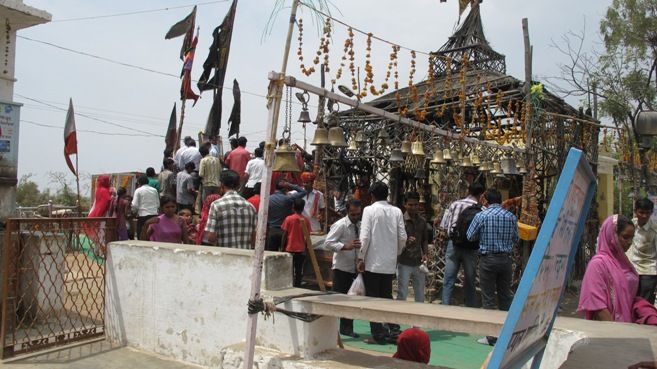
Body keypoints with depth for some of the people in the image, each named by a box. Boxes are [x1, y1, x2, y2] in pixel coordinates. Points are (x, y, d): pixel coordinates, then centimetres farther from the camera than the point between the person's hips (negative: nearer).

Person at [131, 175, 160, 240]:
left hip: (143, 216, -4)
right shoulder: (154, 190, 9)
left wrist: (134, 210, 13)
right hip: (154, 215, 4)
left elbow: (135, 205, -6)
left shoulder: (138, 190, -1)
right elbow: (158, 204, 11)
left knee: (141, 237, 2)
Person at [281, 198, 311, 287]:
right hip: (301, 250, 2)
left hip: (290, 249, -2)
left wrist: (283, 247, 5)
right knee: (299, 272, 9)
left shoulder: (289, 219, -7)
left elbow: (284, 235, -5)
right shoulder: (306, 220, -2)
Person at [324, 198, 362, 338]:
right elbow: (328, 243, -20)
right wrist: (346, 246, -32)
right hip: (342, 268, -6)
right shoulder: (340, 225, -12)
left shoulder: (361, 226, 6)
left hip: (355, 268, 6)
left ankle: (347, 328, 27)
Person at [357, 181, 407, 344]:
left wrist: (361, 258, -5)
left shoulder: (369, 210, -8)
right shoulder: (396, 211, 3)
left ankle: (378, 334, 6)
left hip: (372, 262, -4)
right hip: (390, 263, 4)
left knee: (372, 298, 4)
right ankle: (393, 331, 15)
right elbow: (403, 237, 3)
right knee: (387, 297, 15)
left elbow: (365, 236, -13)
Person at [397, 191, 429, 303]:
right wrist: (406, 242, -28)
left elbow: (424, 240, 15)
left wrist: (425, 253, -1)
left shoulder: (422, 221, 8)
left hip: (418, 263, 5)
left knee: (420, 296, 13)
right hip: (404, 263, -5)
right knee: (402, 295, 2)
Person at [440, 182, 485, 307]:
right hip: (470, 247, -1)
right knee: (470, 283, 12)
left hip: (453, 244, 1)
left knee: (448, 281, 6)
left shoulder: (455, 204, 3)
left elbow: (443, 225, 1)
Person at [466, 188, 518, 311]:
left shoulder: (481, 216, -9)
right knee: (506, 294, 16)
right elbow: (515, 239, 8)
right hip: (506, 259, 3)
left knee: (488, 296, 6)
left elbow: (470, 237, -3)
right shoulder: (511, 217, -1)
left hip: (487, 259, -3)